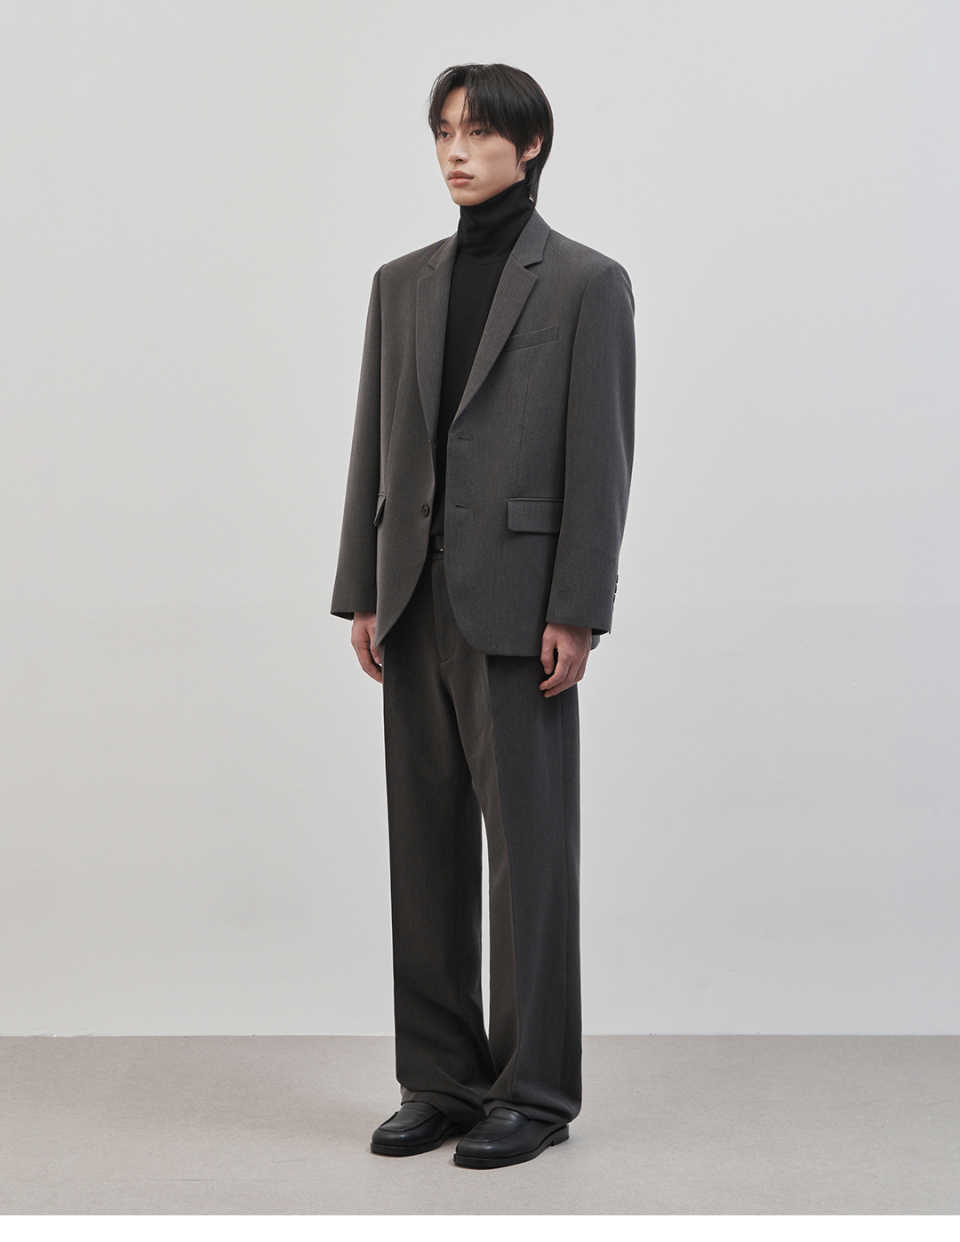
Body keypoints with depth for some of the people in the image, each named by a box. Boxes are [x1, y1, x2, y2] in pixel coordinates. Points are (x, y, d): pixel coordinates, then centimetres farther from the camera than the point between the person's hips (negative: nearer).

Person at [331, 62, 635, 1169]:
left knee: (529, 845, 0)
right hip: (417, 601, 6)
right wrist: (363, 595, 7)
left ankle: (533, 1089, 11)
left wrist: (576, 615, -13)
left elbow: (601, 456, -8)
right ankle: (440, 1080, 19)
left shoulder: (586, 283, -3)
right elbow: (374, 445, 12)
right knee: (426, 845, 9)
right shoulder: (403, 282, 13)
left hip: (516, 602, -5)